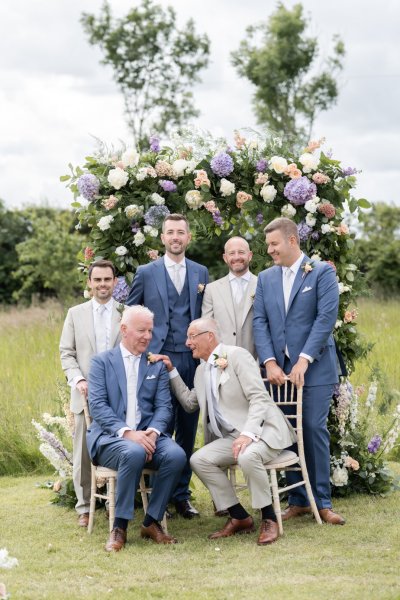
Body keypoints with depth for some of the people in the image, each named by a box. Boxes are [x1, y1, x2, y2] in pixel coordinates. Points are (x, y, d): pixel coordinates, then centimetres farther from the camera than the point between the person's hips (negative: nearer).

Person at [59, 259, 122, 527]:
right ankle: (84, 507, 12)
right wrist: (78, 379, -7)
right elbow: (66, 353, 8)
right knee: (83, 453, 3)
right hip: (86, 394, 1)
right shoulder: (76, 314, 10)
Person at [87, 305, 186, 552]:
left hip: (147, 434, 3)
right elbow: (97, 405, -6)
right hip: (110, 437, -3)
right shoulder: (102, 362, 6)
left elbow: (164, 406, 6)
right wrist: (127, 432, -20)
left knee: (176, 455, -27)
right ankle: (119, 527, -23)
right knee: (134, 453, -37)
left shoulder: (157, 365, 16)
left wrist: (153, 431, -16)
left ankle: (152, 522, -12)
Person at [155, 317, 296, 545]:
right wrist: (171, 371, 19)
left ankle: (269, 518, -17)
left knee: (248, 456, -37)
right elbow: (190, 402, 29)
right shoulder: (202, 370, 18)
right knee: (199, 460, -15)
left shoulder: (237, 355, -8)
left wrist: (248, 434, -30)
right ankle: (239, 517, -5)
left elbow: (259, 398, -17)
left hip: (262, 430, -8)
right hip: (233, 436, 8)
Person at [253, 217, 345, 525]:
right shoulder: (266, 278, 12)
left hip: (314, 368, -4)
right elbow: (260, 322, 5)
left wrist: (304, 360, -17)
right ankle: (298, 500, 12)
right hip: (279, 369, 4)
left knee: (315, 430, -4)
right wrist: (270, 362, -8)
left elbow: (326, 318, -11)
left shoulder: (322, 272, -3)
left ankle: (322, 502, 4)